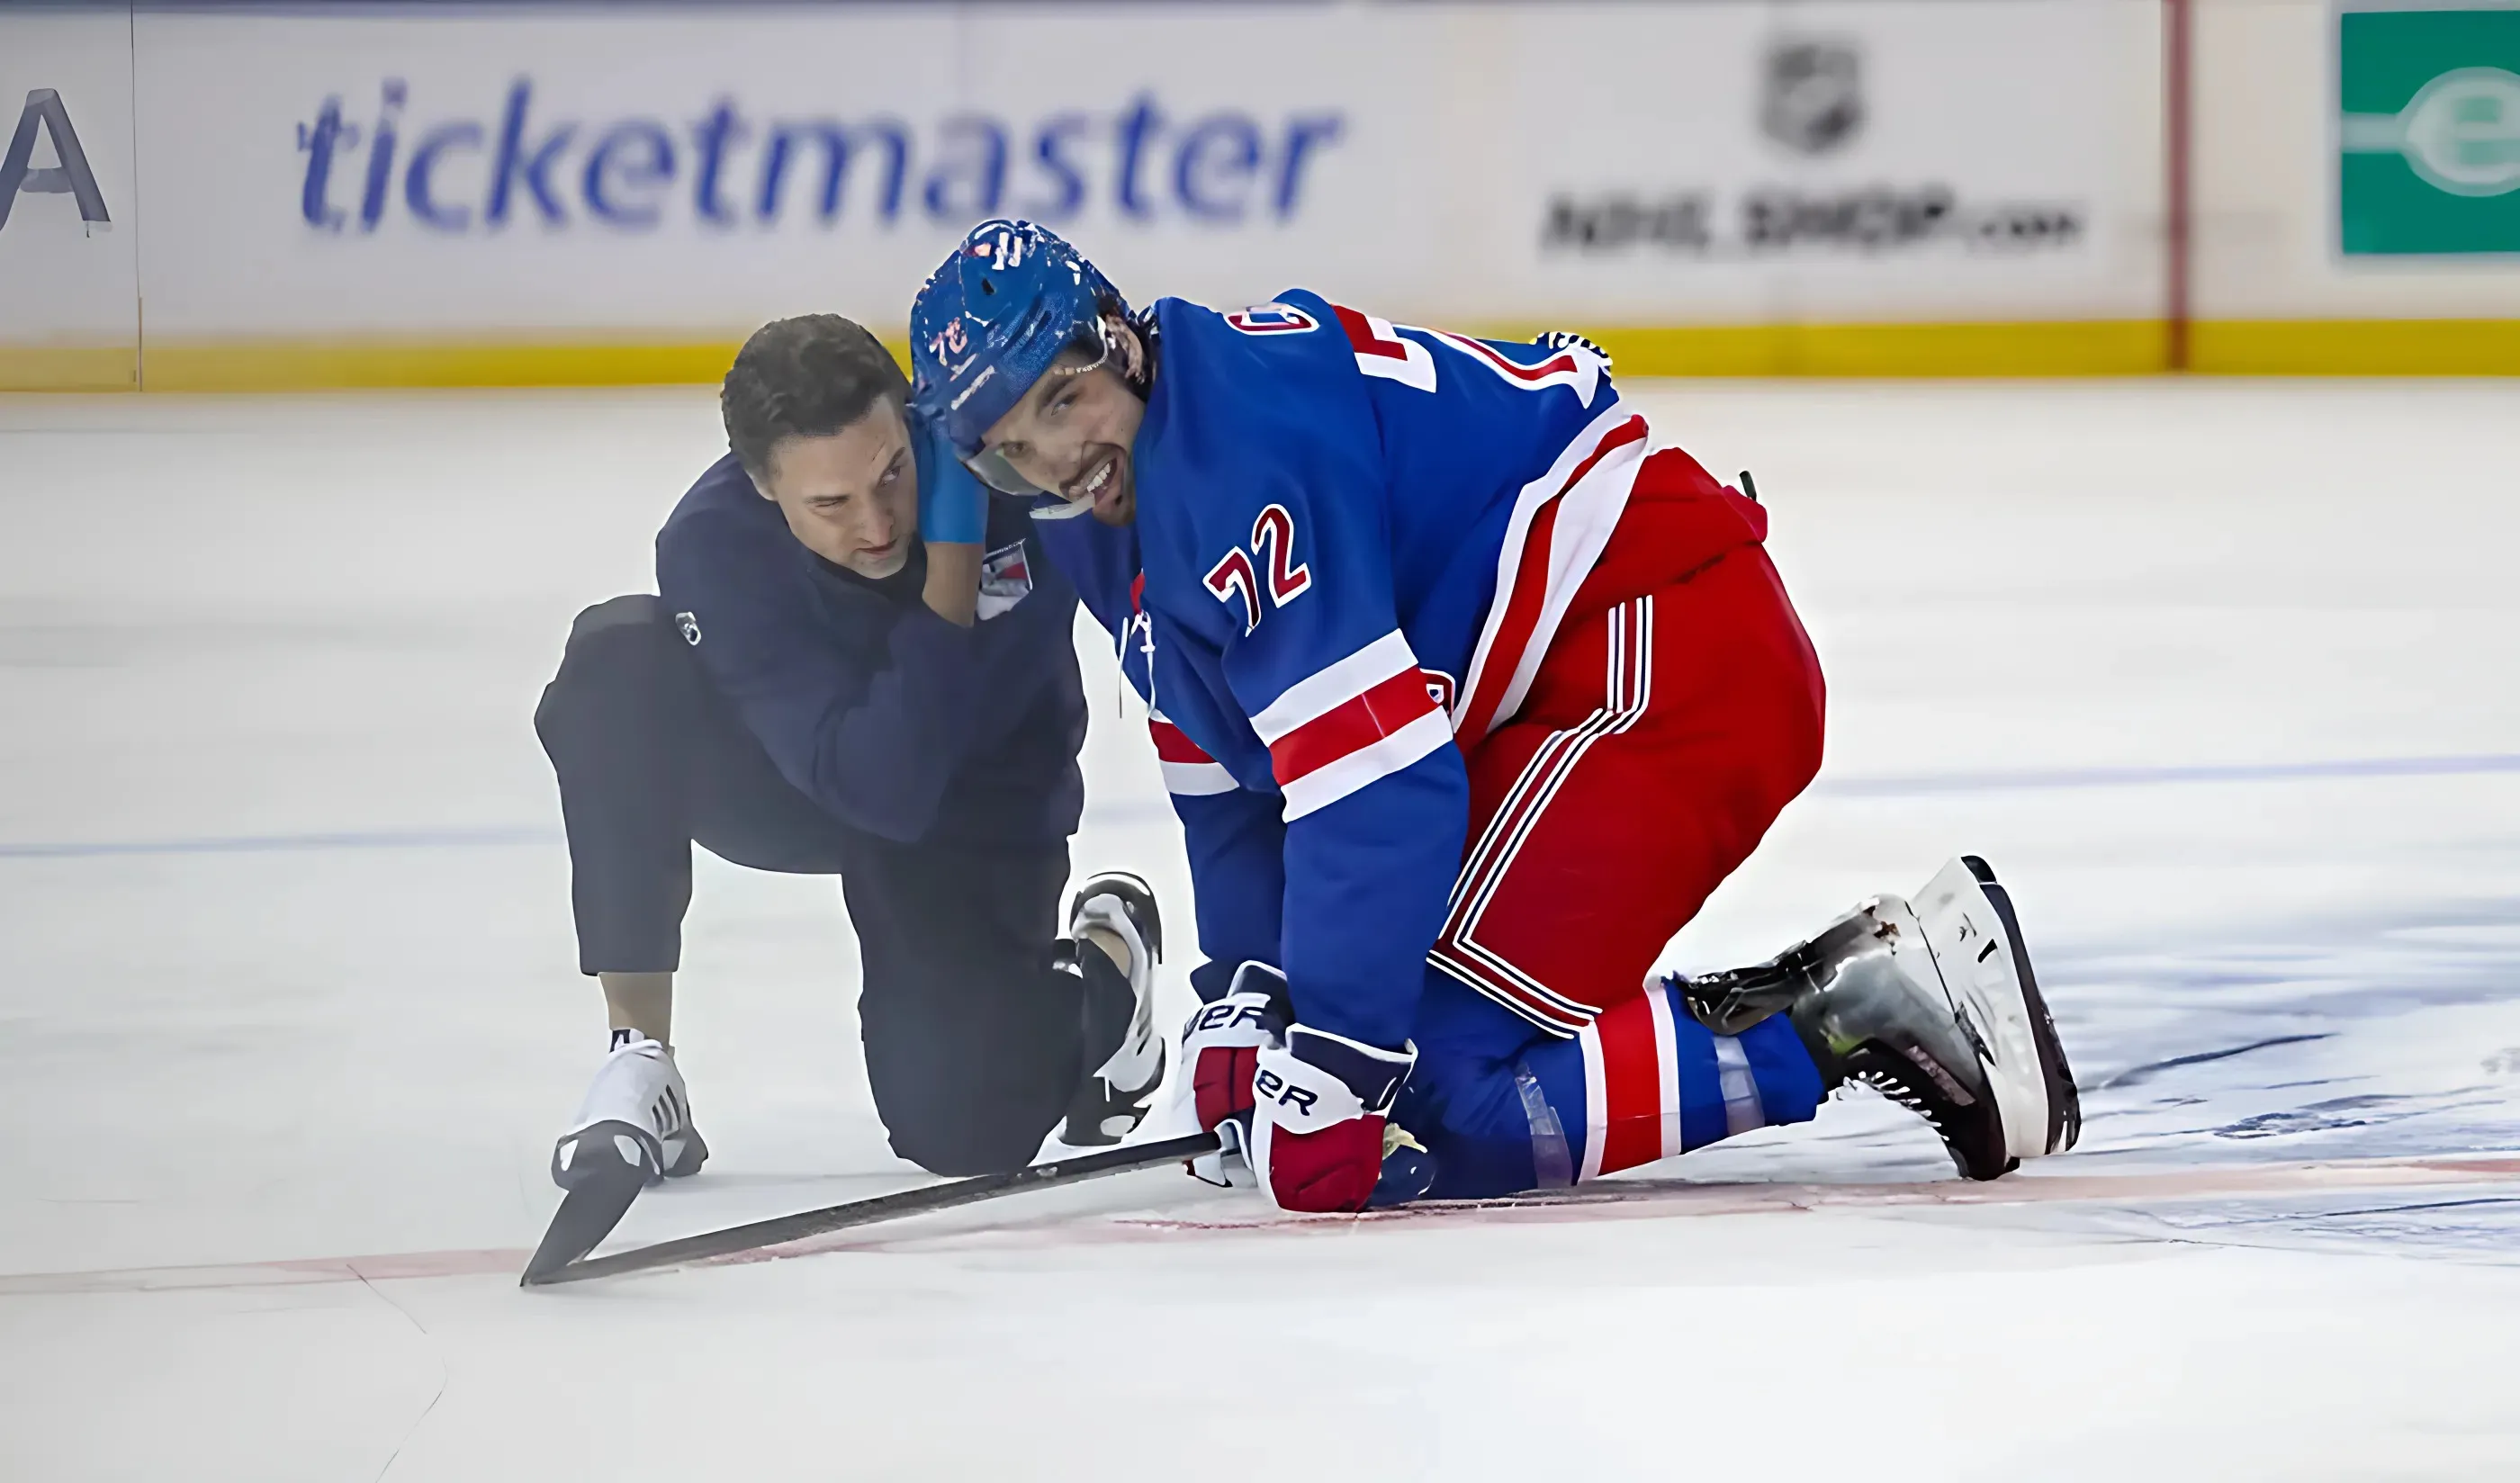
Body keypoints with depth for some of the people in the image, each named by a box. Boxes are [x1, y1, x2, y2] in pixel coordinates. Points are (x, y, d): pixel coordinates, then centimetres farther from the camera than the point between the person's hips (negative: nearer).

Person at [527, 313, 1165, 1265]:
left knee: (960, 1123, -19)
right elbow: (881, 787, -39)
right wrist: (952, 550, -43)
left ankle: (1099, 966, 17)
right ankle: (639, 1065, -21)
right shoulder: (715, 545, -32)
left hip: (986, 805, 0)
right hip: (797, 782, 0)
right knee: (620, 661, -30)